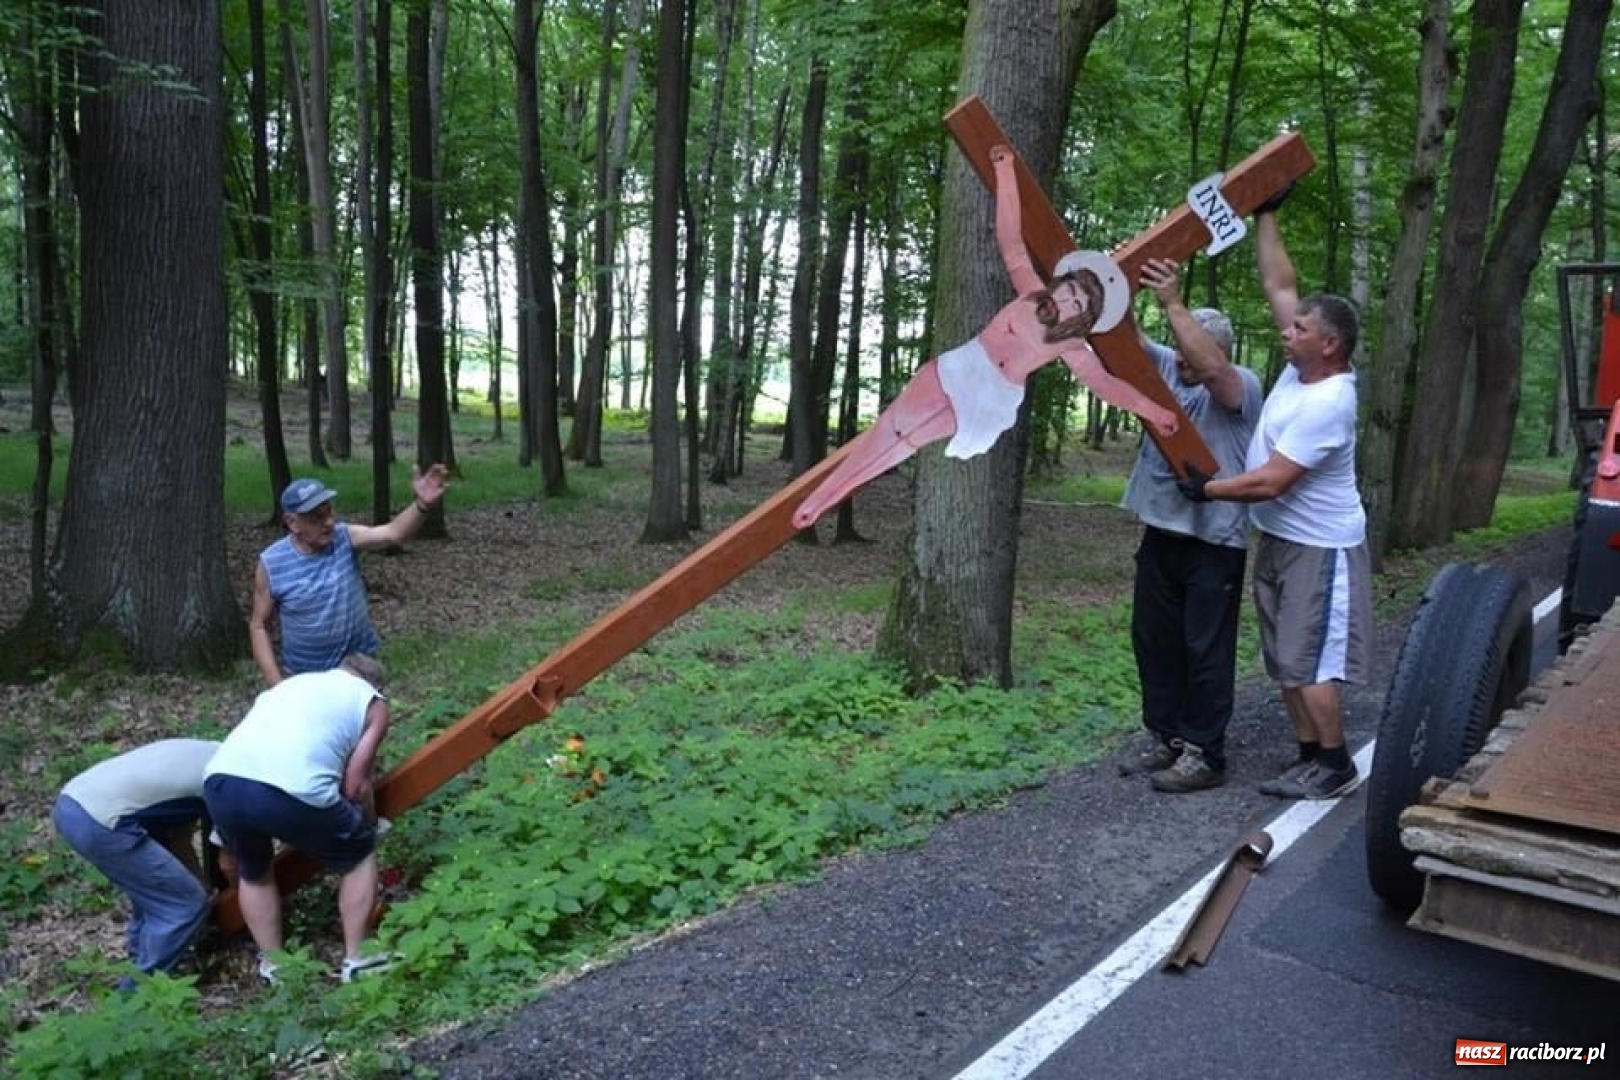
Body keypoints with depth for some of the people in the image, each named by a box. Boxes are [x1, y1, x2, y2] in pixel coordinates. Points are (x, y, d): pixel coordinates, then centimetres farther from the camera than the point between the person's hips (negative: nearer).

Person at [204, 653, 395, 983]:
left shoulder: (290, 682, 35)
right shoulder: (373, 702, 21)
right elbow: (355, 784, 11)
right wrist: (370, 822, 32)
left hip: (221, 782, 5)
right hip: (293, 791, -5)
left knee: (253, 871, 33)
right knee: (360, 852, 22)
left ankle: (272, 966, 35)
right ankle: (356, 959, 25)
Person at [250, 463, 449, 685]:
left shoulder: (345, 537, -13)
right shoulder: (271, 564, -15)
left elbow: (393, 533, -31)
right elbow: (258, 626, -7)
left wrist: (423, 505, -52)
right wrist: (275, 683, -14)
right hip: (306, 676, -1)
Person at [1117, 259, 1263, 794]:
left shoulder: (1241, 386, -9)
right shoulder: (1167, 368, 9)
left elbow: (1210, 368, -31)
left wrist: (1172, 303, -33)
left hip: (1214, 543, -7)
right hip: (1161, 534, 7)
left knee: (1206, 649, 0)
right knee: (1153, 640, 13)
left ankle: (1204, 754, 9)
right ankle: (1165, 738, 26)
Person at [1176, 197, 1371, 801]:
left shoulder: (1326, 404, -24)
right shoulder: (1302, 368, 1)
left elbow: (1271, 481, -24)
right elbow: (1279, 284, 7)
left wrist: (1206, 488, -13)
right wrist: (1264, 216, 7)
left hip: (1318, 548, -9)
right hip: (1278, 540, 9)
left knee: (1309, 661, -3)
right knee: (1287, 660, 13)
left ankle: (1335, 766, 10)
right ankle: (1310, 757, 22)